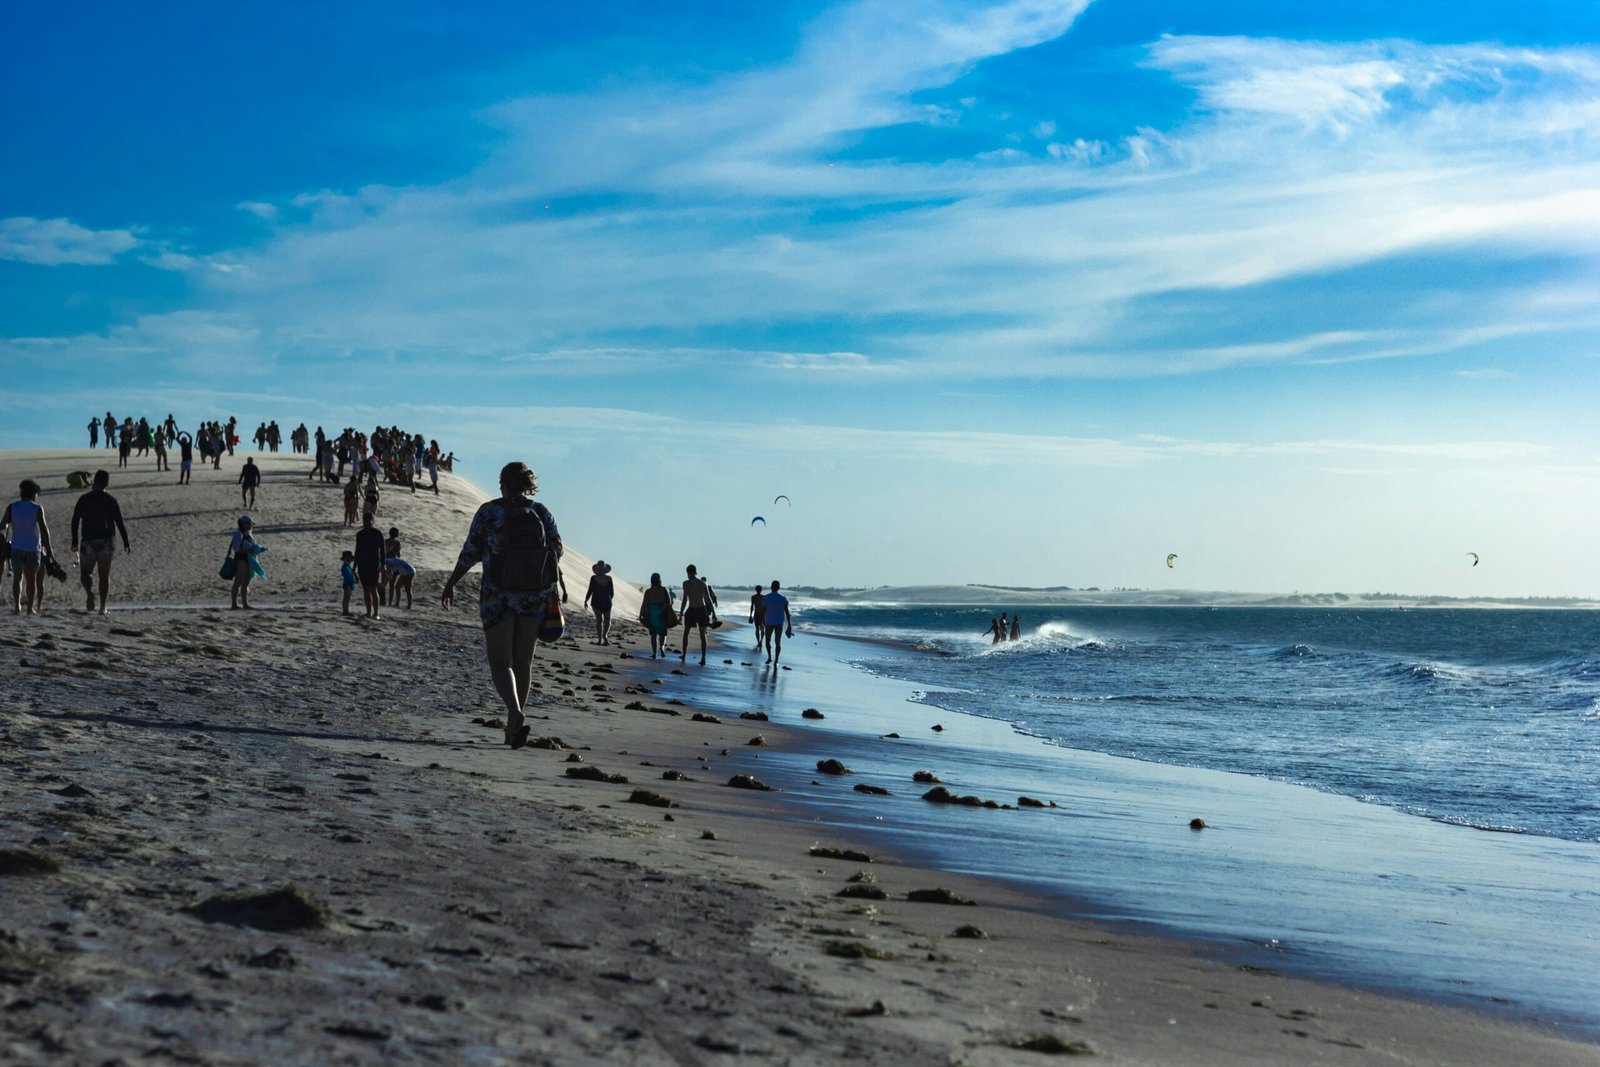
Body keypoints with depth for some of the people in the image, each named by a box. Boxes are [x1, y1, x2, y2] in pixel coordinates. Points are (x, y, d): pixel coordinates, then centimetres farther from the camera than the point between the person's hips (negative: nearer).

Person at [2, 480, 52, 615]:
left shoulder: (12, 507, 0)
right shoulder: (37, 509, -7)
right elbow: (44, 530, -8)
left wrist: (8, 525, 19)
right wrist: (48, 549, -3)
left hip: (16, 548, 2)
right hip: (33, 548, -2)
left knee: (17, 577, 10)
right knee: (31, 579, 6)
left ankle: (17, 606, -1)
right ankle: (30, 608, 6)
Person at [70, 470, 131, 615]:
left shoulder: (84, 499, -1)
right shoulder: (111, 500, -1)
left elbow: (75, 521, -2)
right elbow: (120, 523, -3)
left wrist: (74, 542, 5)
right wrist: (126, 543, 4)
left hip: (89, 541, -1)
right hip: (107, 541, 1)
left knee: (84, 573, 8)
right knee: (104, 575, 8)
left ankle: (90, 593, -22)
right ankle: (102, 606, 5)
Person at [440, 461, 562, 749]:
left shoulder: (489, 512, -6)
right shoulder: (542, 513, 1)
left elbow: (470, 553, -3)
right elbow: (557, 553, 2)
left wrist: (450, 584, 10)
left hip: (498, 596, -3)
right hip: (536, 596, 3)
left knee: (500, 662, 1)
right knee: (523, 661, 15)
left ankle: (515, 713, -25)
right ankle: (514, 725, 20)